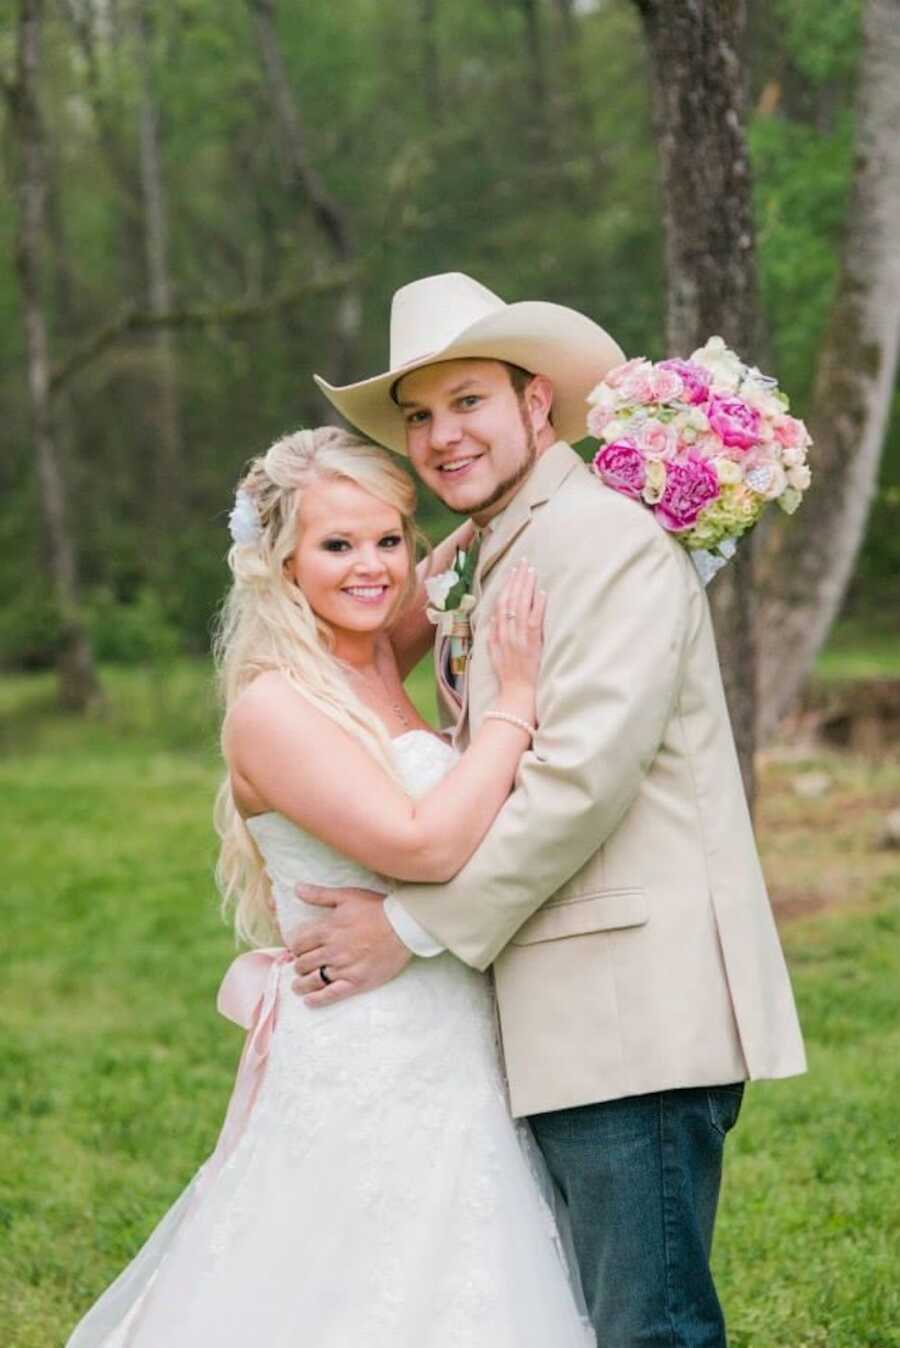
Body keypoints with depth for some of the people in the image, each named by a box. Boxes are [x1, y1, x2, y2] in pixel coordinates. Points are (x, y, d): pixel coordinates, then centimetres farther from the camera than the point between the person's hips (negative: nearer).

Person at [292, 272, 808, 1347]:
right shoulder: (481, 566, 19)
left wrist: (415, 926, -14)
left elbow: (584, 774, -20)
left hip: (635, 1013, -10)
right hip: (564, 1022, 10)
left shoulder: (610, 539, -11)